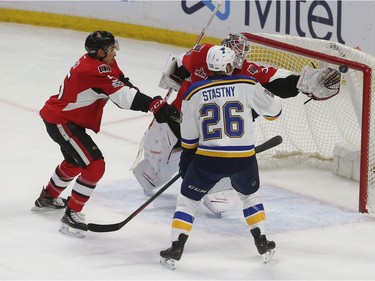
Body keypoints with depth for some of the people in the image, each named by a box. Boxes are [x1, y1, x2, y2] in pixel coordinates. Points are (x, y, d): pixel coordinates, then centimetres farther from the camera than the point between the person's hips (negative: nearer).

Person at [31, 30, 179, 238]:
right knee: (95, 166, -16)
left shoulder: (92, 61, 4)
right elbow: (123, 96, -35)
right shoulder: (94, 70, -27)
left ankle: (48, 198, 51)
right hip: (61, 122, -11)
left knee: (75, 161, 32)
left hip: (59, 117, 11)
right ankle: (71, 215, -10)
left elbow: (122, 85, 0)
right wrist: (156, 105, -39)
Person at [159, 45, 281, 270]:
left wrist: (186, 160, 24)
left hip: (208, 158, -1)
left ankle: (175, 250, 7)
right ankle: (263, 245, 27)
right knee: (251, 195, 28)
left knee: (188, 199, 16)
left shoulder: (194, 93, 1)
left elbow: (189, 136, 9)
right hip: (243, 158, 1)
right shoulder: (247, 85, -3)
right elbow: (273, 111, 8)